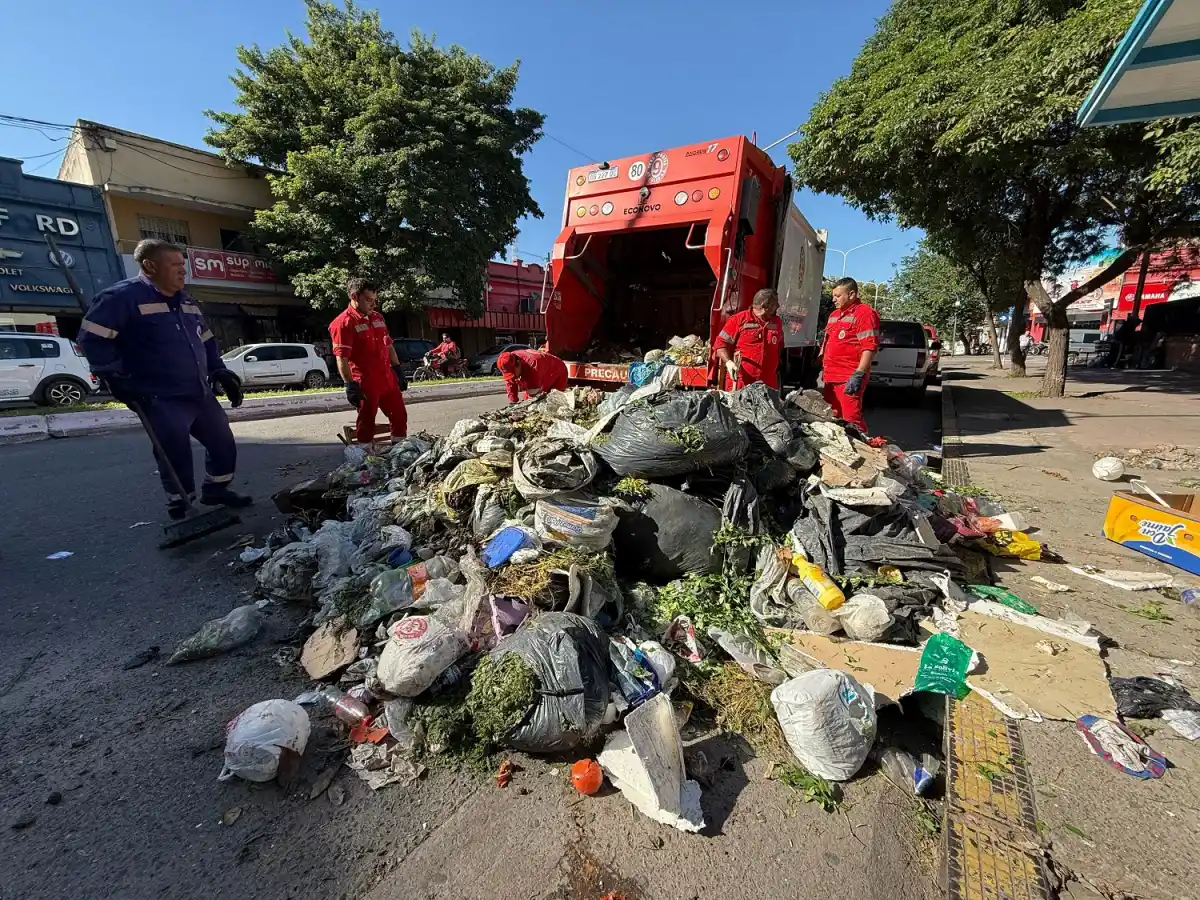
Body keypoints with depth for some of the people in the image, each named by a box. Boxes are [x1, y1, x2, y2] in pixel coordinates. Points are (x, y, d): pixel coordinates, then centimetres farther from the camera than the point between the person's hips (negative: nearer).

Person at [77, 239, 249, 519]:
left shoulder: (185, 300, 15)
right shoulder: (124, 296, -9)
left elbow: (206, 339, 24)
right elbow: (92, 338, -12)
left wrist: (219, 371, 15)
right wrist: (118, 380, -15)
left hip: (202, 394, 8)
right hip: (162, 401, -7)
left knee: (224, 443, 13)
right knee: (176, 455, -6)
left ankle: (216, 491, 33)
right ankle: (180, 505, 12)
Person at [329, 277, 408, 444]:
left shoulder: (377, 317, 13)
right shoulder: (344, 322, -11)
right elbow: (342, 358, -16)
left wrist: (398, 370, 16)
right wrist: (350, 385, -21)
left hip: (388, 379, 8)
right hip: (365, 383, -7)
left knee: (400, 417, 13)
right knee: (366, 424, 3)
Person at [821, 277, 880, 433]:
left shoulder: (865, 313, -7)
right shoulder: (834, 314, 19)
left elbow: (869, 347, -16)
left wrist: (858, 375, -23)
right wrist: (821, 366, 21)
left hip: (849, 378, -9)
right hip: (830, 376, 9)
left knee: (851, 419, -11)